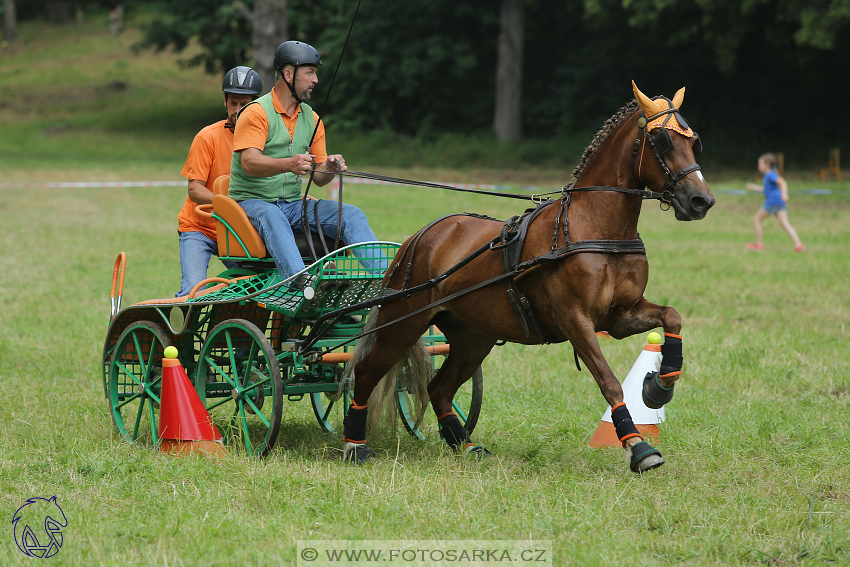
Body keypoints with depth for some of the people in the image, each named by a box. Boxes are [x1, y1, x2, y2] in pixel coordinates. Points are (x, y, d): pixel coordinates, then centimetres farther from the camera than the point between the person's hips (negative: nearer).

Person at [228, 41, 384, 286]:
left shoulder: (311, 119, 15)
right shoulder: (257, 113, -7)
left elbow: (318, 178, 13)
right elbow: (248, 162, -23)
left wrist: (329, 169, -13)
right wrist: (289, 164, -41)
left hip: (294, 205, 7)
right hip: (252, 202, -7)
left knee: (352, 215, -14)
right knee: (272, 218, -40)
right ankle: (302, 284, -62)